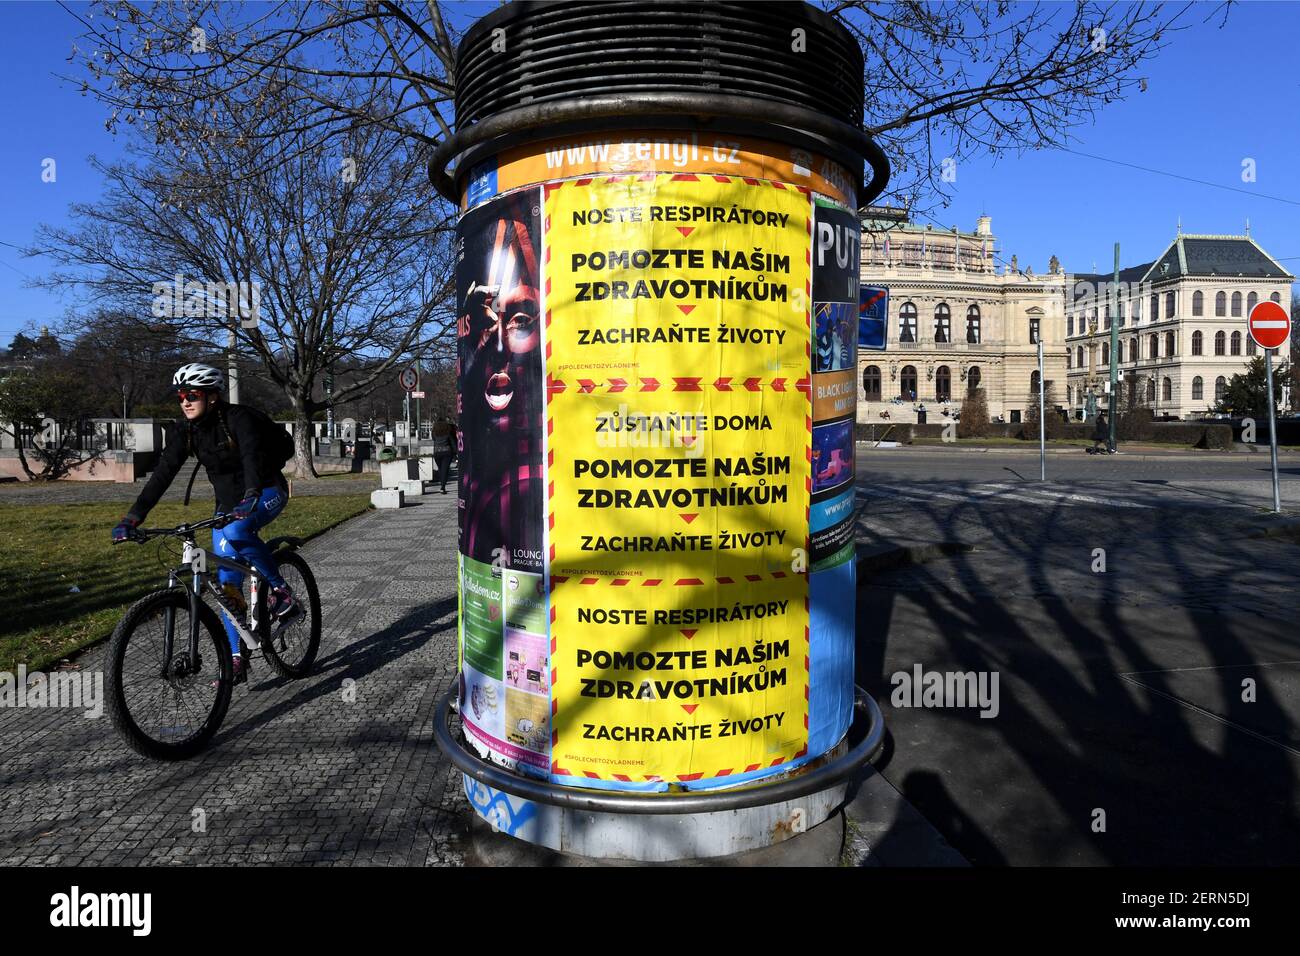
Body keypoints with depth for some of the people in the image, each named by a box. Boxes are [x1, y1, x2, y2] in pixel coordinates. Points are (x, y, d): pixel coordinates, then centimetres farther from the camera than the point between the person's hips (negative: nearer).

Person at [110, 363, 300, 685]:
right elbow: (163, 473, -11)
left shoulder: (238, 418, -22)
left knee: (236, 530, -37)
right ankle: (236, 659, 7)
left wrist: (250, 497, -56)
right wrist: (134, 517, -20)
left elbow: (252, 456, -38)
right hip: (228, 501, 6)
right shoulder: (184, 430, -6)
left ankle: (282, 594, -21)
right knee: (227, 584, 0)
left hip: (267, 491, -6)